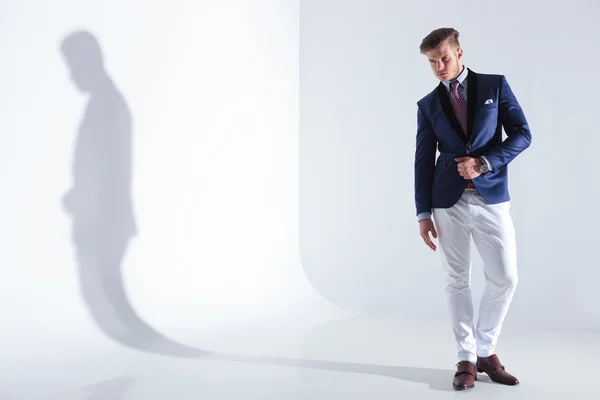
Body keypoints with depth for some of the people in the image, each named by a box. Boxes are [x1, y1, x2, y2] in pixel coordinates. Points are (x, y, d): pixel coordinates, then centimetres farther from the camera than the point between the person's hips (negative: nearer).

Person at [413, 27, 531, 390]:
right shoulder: (428, 105, 9)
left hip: (491, 198, -1)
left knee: (505, 279, -2)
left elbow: (522, 134, 1)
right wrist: (423, 213, 1)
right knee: (458, 281, 3)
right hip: (449, 201, 1)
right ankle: (467, 359, 13)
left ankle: (486, 351, 17)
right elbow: (424, 162, 7)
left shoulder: (496, 85, 6)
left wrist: (484, 162, -13)